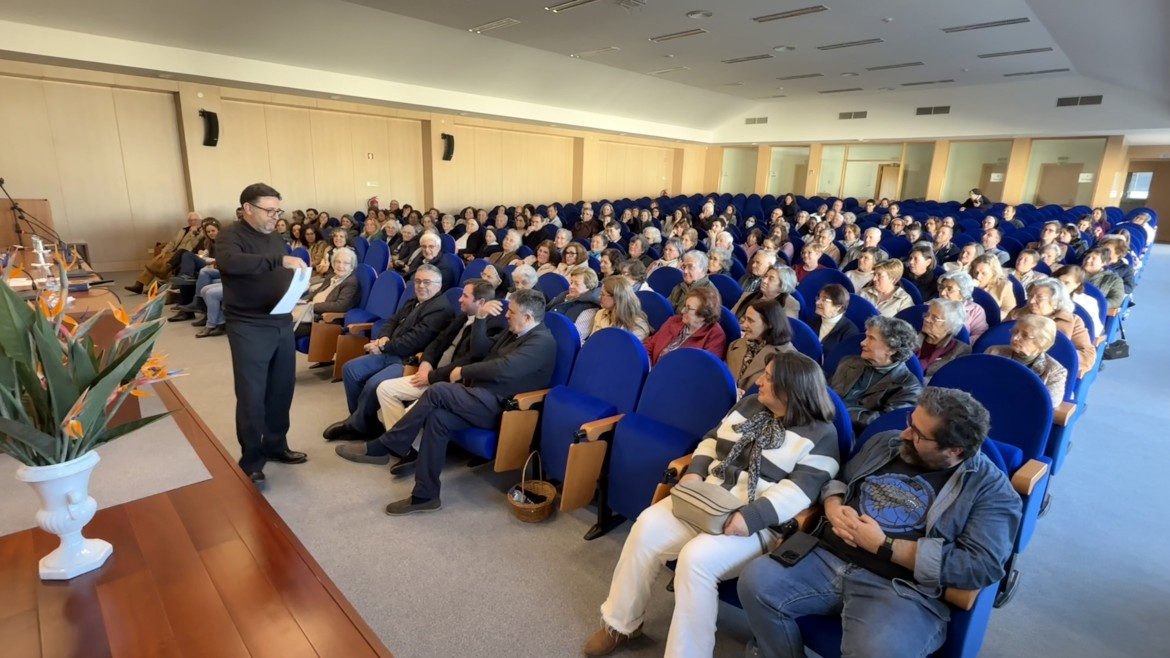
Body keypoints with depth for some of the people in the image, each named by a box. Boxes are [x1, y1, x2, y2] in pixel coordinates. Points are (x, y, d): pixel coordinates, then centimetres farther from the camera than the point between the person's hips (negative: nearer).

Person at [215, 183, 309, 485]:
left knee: (282, 389, 14)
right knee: (252, 395, 0)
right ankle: (251, 460, 13)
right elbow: (230, 262, -31)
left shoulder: (275, 237, 14)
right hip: (249, 327, -7)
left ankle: (276, 445, 31)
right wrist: (280, 261, -37)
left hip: (282, 323, 7)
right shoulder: (230, 236, -9)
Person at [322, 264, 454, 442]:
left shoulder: (441, 308, -15)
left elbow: (415, 341, -21)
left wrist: (383, 347, -12)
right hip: (390, 354, 10)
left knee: (374, 384, -28)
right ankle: (359, 417, 13)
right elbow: (391, 322, 18)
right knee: (350, 369, 0)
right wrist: (384, 338, -5)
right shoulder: (413, 302, 19)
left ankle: (357, 426, -2)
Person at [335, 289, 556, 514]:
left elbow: (502, 369, -25)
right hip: (482, 395, 9)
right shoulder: (514, 332, 18)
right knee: (437, 417, -15)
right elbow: (482, 354, 16)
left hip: (497, 405, -9)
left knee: (438, 391, -23)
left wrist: (463, 372, -13)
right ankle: (425, 495, -8)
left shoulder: (542, 342, -13)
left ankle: (382, 447, -11)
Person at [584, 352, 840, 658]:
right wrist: (694, 471, -1)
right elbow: (713, 440, 19)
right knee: (648, 526, -18)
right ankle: (621, 623, 0)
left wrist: (752, 517, -28)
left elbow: (802, 490, -16)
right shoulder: (749, 405, 13)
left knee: (696, 558, -32)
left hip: (758, 522, -6)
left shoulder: (821, 434, -5)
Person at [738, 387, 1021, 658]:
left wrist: (883, 545, -14)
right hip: (827, 558, 5)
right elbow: (838, 480, 25)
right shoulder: (886, 442, 14)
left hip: (901, 589, -4)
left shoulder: (990, 487, -1)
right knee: (755, 579, -19)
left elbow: (983, 566, -13)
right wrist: (834, 509, 0)